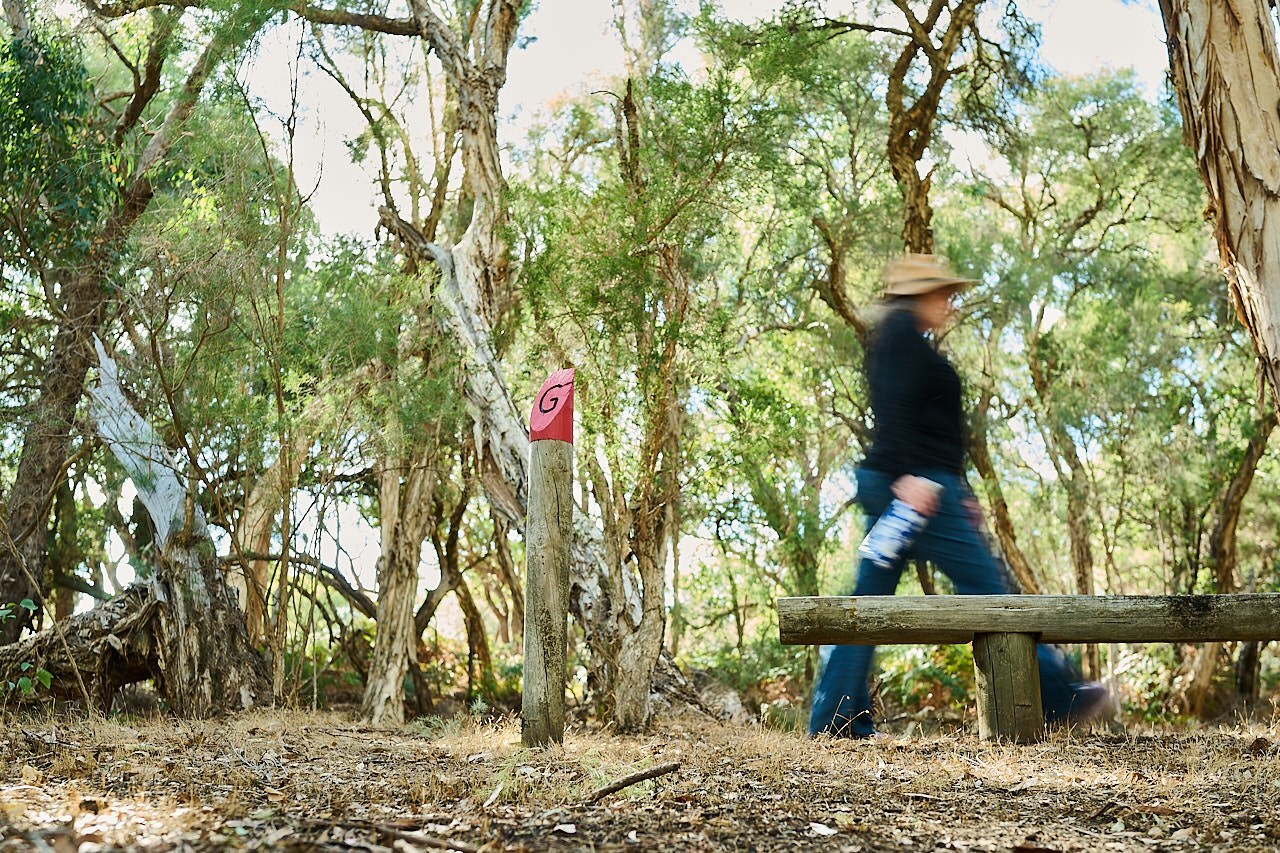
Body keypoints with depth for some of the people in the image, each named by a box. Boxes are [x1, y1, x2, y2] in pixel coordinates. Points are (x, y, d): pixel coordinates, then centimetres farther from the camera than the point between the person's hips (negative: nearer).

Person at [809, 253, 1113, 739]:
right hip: (915, 484, -10)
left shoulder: (908, 343, 26)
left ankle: (834, 718, 3)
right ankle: (1059, 698, 3)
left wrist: (957, 494, 25)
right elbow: (893, 407, -18)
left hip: (899, 485, 10)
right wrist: (906, 474, -27)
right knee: (986, 587, -4)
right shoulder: (902, 330, -4)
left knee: (869, 600, 4)